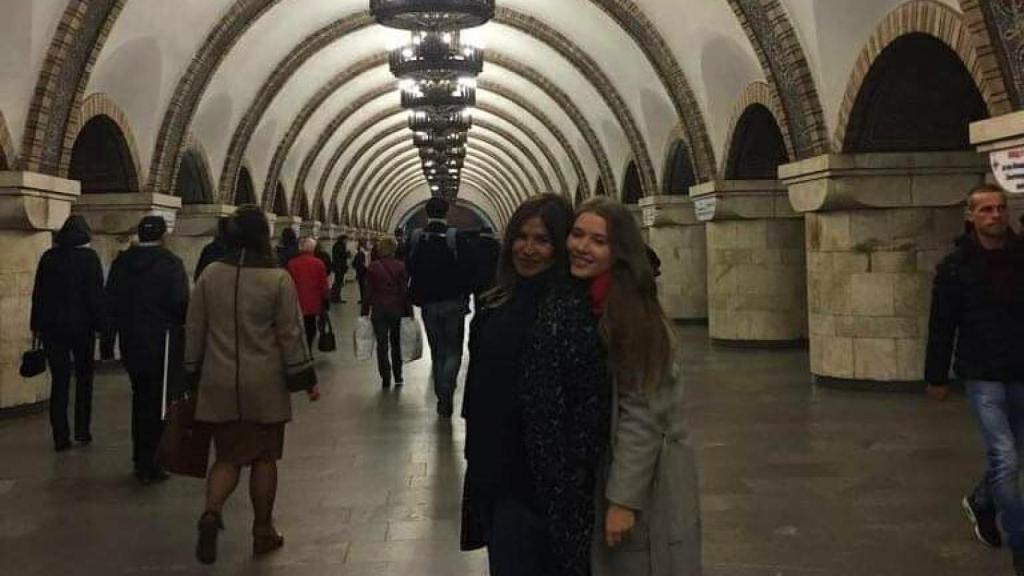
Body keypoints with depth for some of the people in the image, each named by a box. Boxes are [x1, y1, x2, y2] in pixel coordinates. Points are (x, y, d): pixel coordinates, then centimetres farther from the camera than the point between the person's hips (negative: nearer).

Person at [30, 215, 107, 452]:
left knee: (59, 381, 5)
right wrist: (102, 325, -6)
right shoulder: (89, 257, -6)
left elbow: (38, 294, 7)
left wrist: (37, 325, 12)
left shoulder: (48, 257, 5)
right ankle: (82, 430, 12)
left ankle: (61, 437, 2)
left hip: (52, 327, 2)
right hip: (82, 326, -2)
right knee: (84, 379, 13)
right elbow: (97, 295, -10)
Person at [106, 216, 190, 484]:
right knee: (157, 402, 2)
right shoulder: (170, 263, -12)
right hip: (162, 342, -6)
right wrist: (182, 323, 1)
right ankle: (149, 464, 2)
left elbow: (111, 301, 5)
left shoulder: (120, 263, 5)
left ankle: (141, 460, 26)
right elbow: (181, 303, -18)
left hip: (130, 341, 6)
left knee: (140, 399, 19)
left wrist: (123, 326, 15)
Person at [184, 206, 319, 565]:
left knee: (228, 456, 12)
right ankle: (263, 533, 19)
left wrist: (193, 377, 18)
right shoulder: (278, 279, -8)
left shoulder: (210, 275, 1)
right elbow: (291, 334, -7)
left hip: (219, 386, 2)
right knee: (264, 457, 10)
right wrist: (307, 379, 2)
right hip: (265, 386, -2)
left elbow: (194, 331, 7)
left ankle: (211, 511, -13)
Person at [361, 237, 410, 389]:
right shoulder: (400, 267, -5)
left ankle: (386, 379, 4)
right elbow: (405, 290, -5)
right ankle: (398, 377, 19)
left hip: (378, 309, -1)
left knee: (382, 344, 5)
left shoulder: (373, 267, -5)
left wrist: (365, 311, 3)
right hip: (397, 308, 1)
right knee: (396, 342, 16)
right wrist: (409, 311, 1)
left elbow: (368, 291, -3)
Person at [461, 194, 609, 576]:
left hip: (539, 478, -7)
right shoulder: (493, 304, 7)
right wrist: (476, 456, 14)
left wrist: (575, 472, -16)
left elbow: (592, 398, -16)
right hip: (490, 471, 7)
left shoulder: (573, 309, -14)